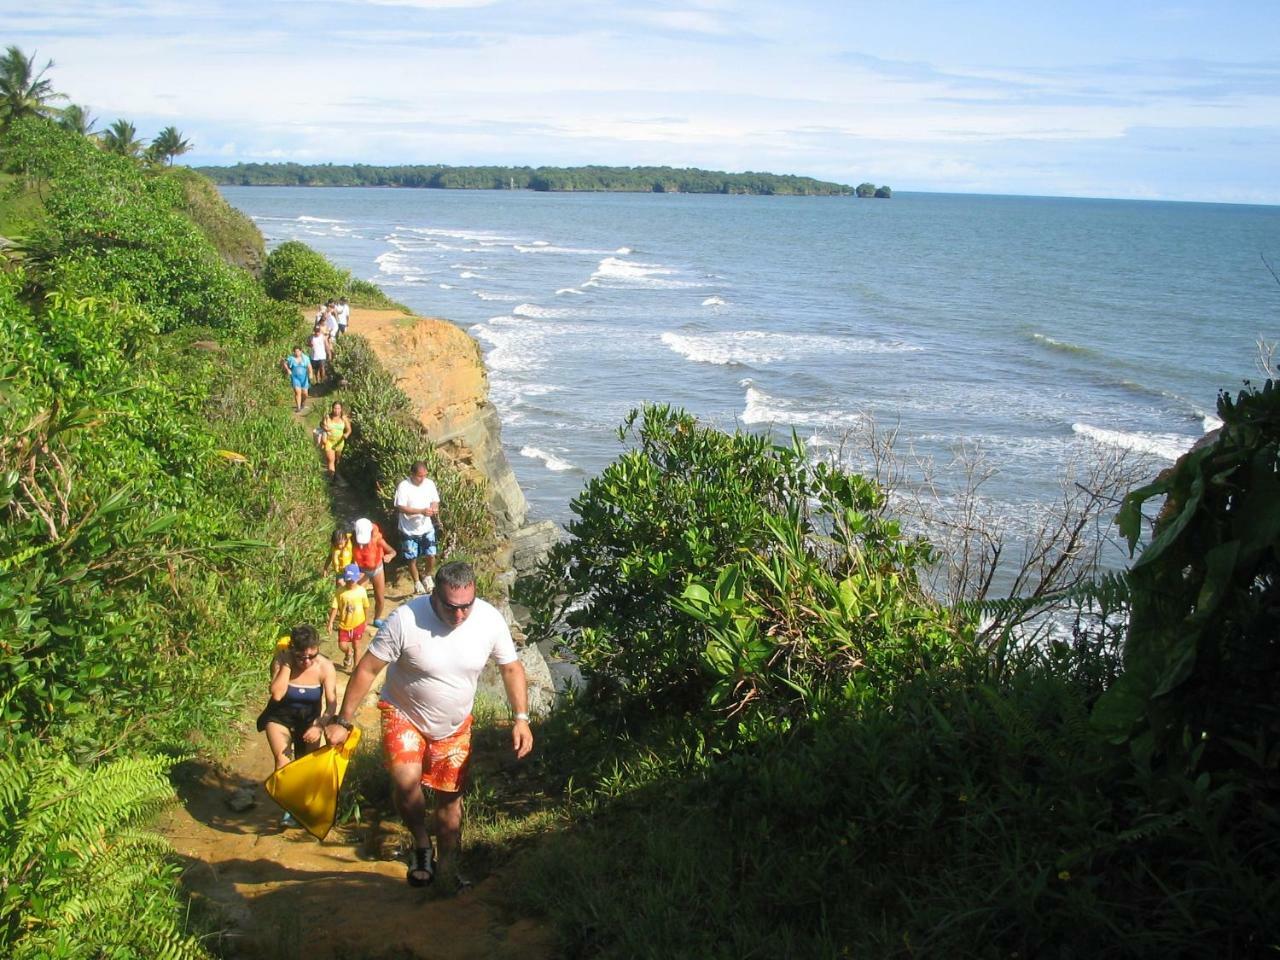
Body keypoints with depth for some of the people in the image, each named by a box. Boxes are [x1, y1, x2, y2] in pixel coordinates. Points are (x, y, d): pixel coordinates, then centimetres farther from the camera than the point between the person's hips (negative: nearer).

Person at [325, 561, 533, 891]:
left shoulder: (490, 620, -19)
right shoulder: (406, 619, -29)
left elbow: (512, 668, -4)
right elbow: (367, 669, -20)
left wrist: (521, 718, -14)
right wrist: (342, 721, -17)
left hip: (454, 727, 3)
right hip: (403, 715, -3)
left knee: (450, 798, 14)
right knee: (406, 781, -28)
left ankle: (448, 869, 36)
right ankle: (422, 845, -1)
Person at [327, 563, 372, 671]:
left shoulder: (361, 591, -12)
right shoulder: (340, 591, -13)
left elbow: (366, 607, 0)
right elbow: (334, 607, -10)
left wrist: (366, 621, 7)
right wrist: (331, 622, -17)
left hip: (358, 624, 0)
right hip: (344, 624, 0)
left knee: (356, 646, 10)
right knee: (342, 646, 1)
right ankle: (349, 653, 38)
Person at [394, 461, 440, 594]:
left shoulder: (430, 484, -4)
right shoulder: (404, 486, -18)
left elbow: (435, 501, 5)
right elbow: (401, 508, -22)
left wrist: (434, 508, -20)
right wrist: (421, 511, -31)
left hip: (426, 528, 3)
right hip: (409, 530, -3)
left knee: (431, 555, 0)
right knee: (412, 558, 9)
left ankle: (428, 577, 28)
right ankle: (417, 582, 30)